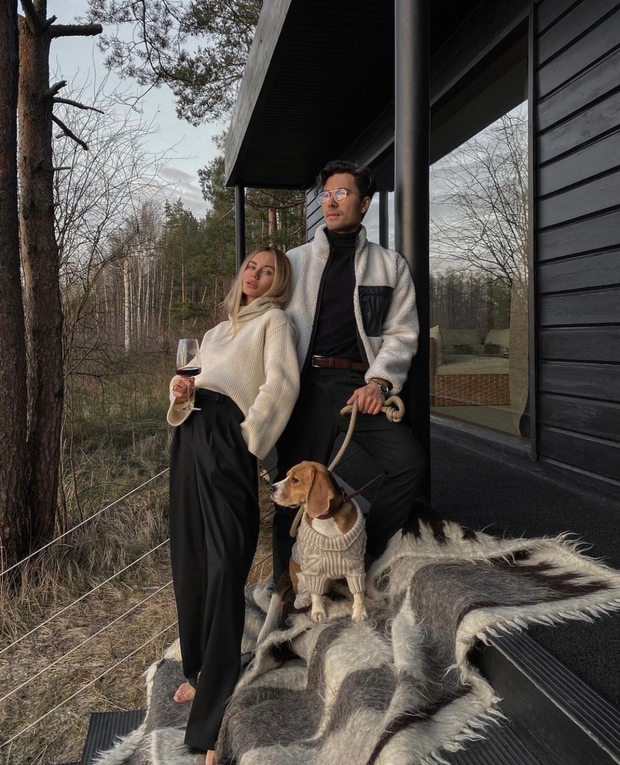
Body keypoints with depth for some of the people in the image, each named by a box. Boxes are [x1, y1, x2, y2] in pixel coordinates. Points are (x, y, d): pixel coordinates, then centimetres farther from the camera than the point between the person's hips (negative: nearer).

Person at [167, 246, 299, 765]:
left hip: (227, 442, -7)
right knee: (189, 561, 11)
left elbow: (281, 383, -11)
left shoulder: (274, 320, 5)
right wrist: (180, 393, 3)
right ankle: (200, 670, 31)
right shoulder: (217, 332, 25)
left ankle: (214, 721, -3)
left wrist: (249, 437, -9)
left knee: (223, 566, -10)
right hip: (191, 438, 8)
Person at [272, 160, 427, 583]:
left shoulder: (391, 265, 14)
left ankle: (362, 557, 1)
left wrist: (378, 381, -10)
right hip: (307, 385, 0)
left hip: (361, 385, 0)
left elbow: (402, 333, 7)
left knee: (411, 463, -18)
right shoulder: (295, 261, 16)